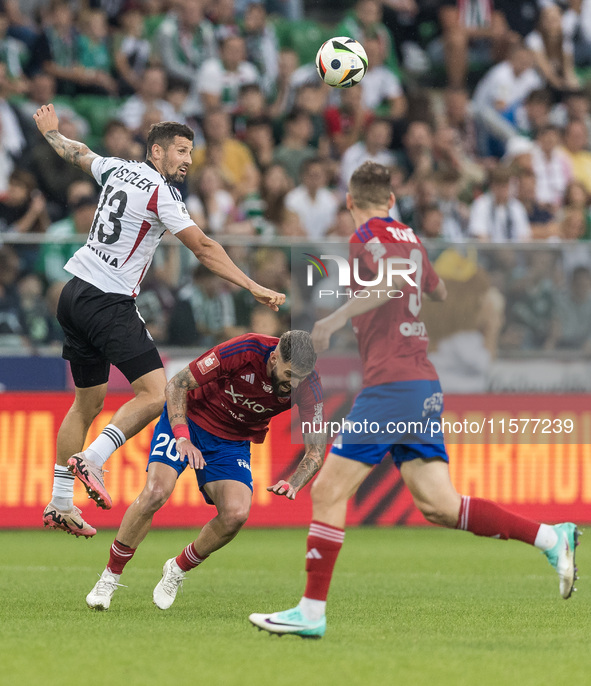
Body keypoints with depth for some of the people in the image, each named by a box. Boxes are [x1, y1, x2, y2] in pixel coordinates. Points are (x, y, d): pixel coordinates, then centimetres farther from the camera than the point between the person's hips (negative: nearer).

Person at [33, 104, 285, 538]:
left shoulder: (117, 170, 11)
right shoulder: (160, 193, -11)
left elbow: (77, 154, 32)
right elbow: (203, 248, -16)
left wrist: (51, 131, 54)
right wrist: (254, 288, -16)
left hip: (76, 294, 9)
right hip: (109, 303, -9)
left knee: (88, 401, 16)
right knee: (155, 394, -15)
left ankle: (60, 505, 17)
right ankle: (92, 460, -23)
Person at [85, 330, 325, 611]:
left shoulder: (309, 386, -21)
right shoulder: (245, 349, -30)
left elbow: (316, 450, -16)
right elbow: (176, 385, -21)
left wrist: (292, 484, -36)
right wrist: (182, 437, -33)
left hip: (233, 441, 3)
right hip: (187, 419, -3)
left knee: (236, 513, -21)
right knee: (155, 492, -24)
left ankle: (178, 570, 7)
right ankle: (110, 577, -6)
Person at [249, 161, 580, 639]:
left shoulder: (368, 237, -5)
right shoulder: (408, 237, 18)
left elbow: (396, 278, -25)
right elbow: (438, 291, 33)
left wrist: (340, 316, -23)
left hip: (393, 382, -8)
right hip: (425, 386, 8)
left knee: (328, 491, -4)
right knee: (438, 505, 2)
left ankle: (312, 611, -5)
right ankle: (550, 537, -8)